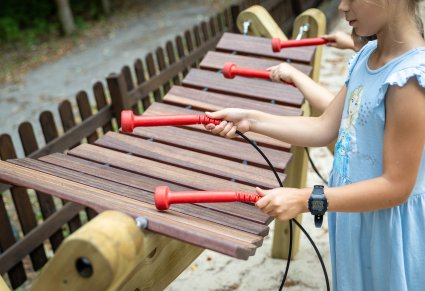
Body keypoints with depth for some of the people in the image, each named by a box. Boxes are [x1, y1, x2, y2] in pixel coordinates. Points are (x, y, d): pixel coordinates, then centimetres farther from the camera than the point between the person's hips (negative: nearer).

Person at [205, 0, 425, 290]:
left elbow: (396, 187, -24)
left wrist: (307, 200, -28)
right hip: (354, 218, 8)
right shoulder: (367, 57, 1)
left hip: (388, 231, -7)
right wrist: (250, 120, -4)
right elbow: (324, 129, 3)